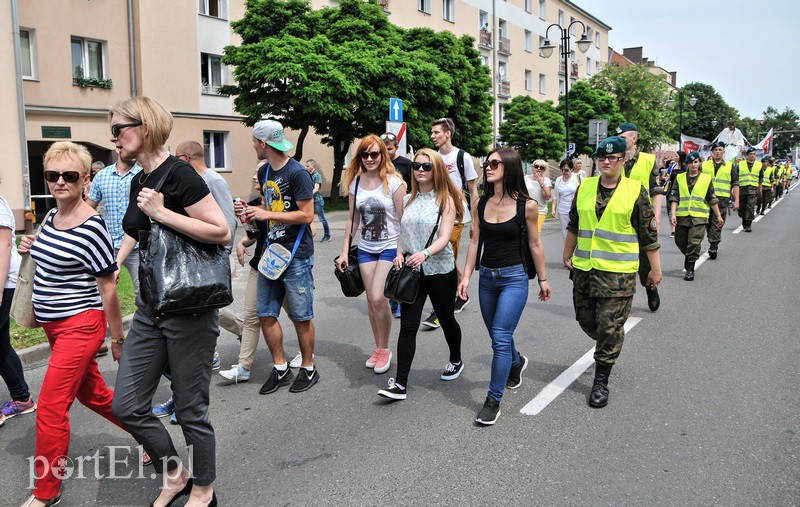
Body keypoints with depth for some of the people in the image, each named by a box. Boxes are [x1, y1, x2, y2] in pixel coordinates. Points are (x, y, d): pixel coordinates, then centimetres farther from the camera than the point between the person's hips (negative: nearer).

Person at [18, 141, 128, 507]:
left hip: (80, 325, -9)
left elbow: (107, 286, -15)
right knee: (91, 393, 19)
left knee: (51, 405, -6)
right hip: (53, 325, 9)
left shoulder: (92, 227, -19)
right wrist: (31, 250, 2)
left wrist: (118, 338, -9)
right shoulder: (51, 217, 6)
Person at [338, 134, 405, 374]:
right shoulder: (355, 182, 6)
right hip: (366, 248, 5)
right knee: (371, 300, 5)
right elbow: (353, 219, 11)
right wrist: (344, 251, 9)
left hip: (390, 247, -5)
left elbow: (404, 220, -8)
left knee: (378, 298, -13)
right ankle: (378, 348, 21)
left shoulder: (394, 182, -9)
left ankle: (385, 349, 6)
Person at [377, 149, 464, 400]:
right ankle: (400, 384, -3)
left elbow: (444, 238, -15)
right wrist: (399, 253, -3)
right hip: (411, 270, 3)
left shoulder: (445, 200, -6)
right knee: (408, 326, -4)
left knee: (446, 320, 15)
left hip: (439, 269, -3)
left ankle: (456, 361, 42)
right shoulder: (408, 200, 9)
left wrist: (424, 253, -32)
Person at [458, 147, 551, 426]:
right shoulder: (482, 203, 4)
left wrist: (543, 280, 6)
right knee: (498, 336, 18)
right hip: (486, 277, 5)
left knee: (501, 338, -10)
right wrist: (466, 276, 2)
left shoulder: (527, 205, -8)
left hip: (514, 278, -5)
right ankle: (516, 363, 50)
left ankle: (493, 400, 2)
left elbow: (534, 244, 0)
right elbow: (475, 241, 7)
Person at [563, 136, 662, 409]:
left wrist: (655, 269, 2)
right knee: (586, 320, 14)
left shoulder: (636, 191, -3)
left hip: (618, 273, -4)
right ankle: (610, 348, 44)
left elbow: (649, 233, 0)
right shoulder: (584, 188, 8)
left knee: (610, 327, -3)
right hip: (583, 269, 5)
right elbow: (573, 226, 19)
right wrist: (567, 256, 22)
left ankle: (601, 381, 10)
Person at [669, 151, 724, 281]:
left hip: (699, 217, -2)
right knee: (680, 241, 10)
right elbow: (674, 197, 4)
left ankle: (690, 269, -1)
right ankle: (688, 256, 40)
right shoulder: (680, 178, 8)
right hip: (682, 216, 2)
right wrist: (673, 214, -7)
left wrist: (718, 216, 12)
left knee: (694, 243, -10)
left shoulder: (706, 179, 6)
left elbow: (712, 199, 11)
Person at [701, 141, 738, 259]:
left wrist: (736, 201, 4)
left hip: (722, 199, -1)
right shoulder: (704, 165, 12)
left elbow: (735, 184, 11)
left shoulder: (730, 167, 12)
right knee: (708, 223, 3)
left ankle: (713, 246, -8)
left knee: (717, 223, -7)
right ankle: (714, 243, 19)